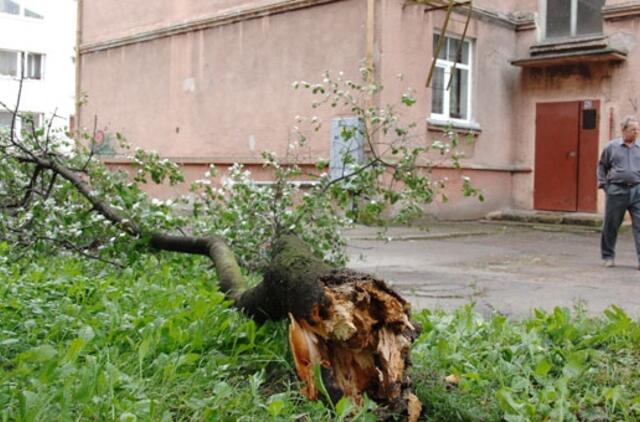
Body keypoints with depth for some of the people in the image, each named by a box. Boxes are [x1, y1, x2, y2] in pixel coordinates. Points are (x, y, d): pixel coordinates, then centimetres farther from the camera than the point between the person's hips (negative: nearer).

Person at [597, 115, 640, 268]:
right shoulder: (612, 147, 5)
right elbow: (602, 166, 13)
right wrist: (603, 183, 3)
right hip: (617, 191, -1)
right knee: (610, 225, 7)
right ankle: (608, 256, 22)